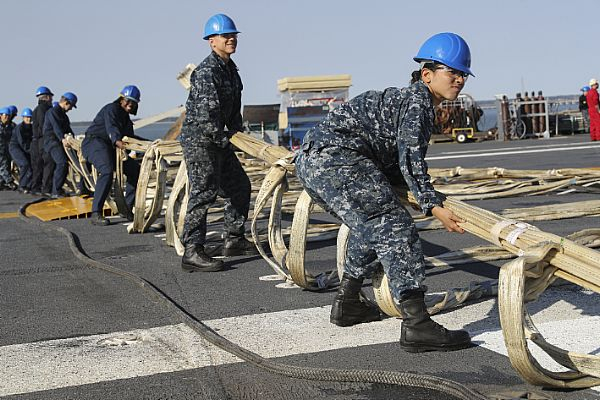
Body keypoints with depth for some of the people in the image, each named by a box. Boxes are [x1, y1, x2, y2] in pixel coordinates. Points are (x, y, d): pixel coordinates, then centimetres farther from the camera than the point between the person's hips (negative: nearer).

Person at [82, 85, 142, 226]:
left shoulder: (125, 117, 21)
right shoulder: (111, 109, -9)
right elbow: (111, 127, -31)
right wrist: (117, 141, -50)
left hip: (109, 148, 10)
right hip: (94, 142, -10)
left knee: (135, 169, 7)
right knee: (107, 170, -34)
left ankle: (127, 209, 11)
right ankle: (96, 214, -37)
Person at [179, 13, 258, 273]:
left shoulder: (230, 68, 13)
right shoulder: (207, 71, -19)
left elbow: (233, 108, 22)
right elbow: (206, 111, -27)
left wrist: (237, 131, 15)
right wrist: (224, 139, -23)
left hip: (217, 138, 10)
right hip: (198, 137, -10)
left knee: (239, 186, 15)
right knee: (204, 191, -15)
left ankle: (234, 241, 26)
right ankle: (192, 252, -15)